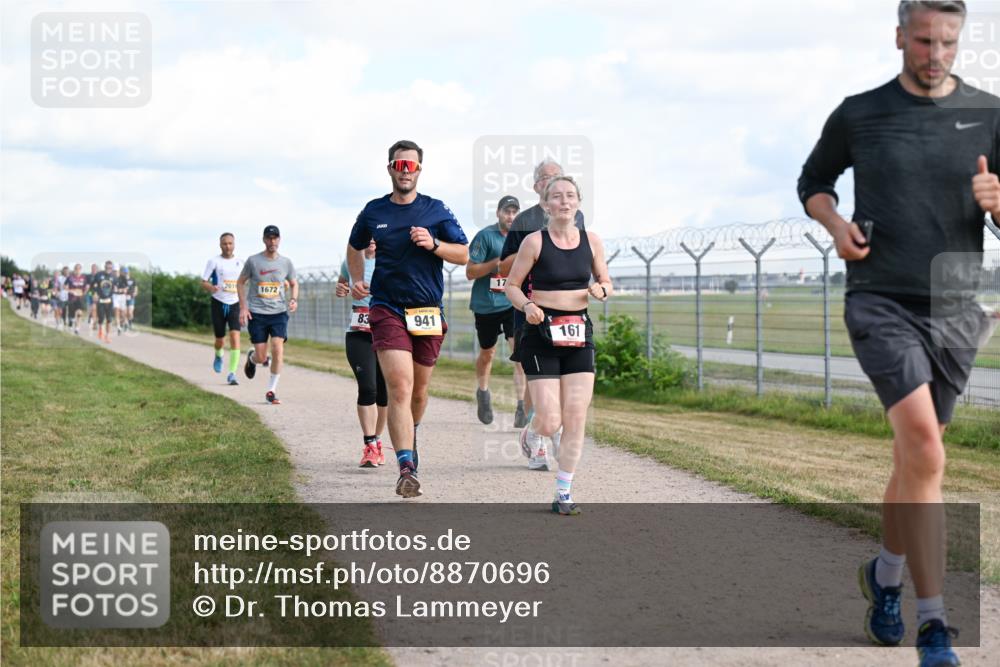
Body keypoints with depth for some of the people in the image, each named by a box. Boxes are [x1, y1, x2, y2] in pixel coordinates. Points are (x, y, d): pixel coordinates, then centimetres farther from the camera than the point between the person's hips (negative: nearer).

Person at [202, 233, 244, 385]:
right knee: (220, 340, 6)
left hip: (235, 304, 1)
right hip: (219, 303, -1)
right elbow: (203, 282, -4)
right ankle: (218, 355, 43)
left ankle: (232, 374, -15)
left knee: (235, 337, -16)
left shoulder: (240, 263, 6)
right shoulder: (214, 262, -2)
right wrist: (211, 288, -25)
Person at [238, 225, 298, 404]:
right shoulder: (253, 261, -2)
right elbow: (240, 282, 7)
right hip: (256, 314, -1)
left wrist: (294, 299, -3)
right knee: (261, 358, -2)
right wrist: (243, 307, -2)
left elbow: (294, 283, 18)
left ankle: (271, 391, -5)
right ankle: (251, 358, 38)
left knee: (278, 349, -17)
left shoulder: (286, 262, 4)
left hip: (279, 312, 1)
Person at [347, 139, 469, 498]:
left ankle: (411, 434, 46)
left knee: (419, 389, 14)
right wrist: (357, 279, 7)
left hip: (429, 311, 2)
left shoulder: (436, 210, 3)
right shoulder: (373, 212, 6)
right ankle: (406, 469, -24)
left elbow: (464, 254, 2)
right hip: (387, 309, -1)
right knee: (399, 386, -18)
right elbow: (355, 247, 24)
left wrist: (433, 244, -15)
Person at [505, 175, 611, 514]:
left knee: (576, 419, -1)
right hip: (541, 333, -3)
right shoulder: (535, 241, -5)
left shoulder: (591, 241, 5)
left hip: (579, 333, 3)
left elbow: (606, 281, 17)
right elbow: (512, 285, 0)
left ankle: (564, 493, 11)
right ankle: (532, 433, 31)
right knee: (550, 421, -7)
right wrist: (527, 306, -19)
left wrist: (601, 290, -6)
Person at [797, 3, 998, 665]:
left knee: (916, 458, 16)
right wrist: (836, 223, -3)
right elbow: (813, 182, 18)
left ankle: (885, 575, 43)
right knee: (924, 449, -21)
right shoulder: (858, 114, 2)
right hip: (880, 303, -3)